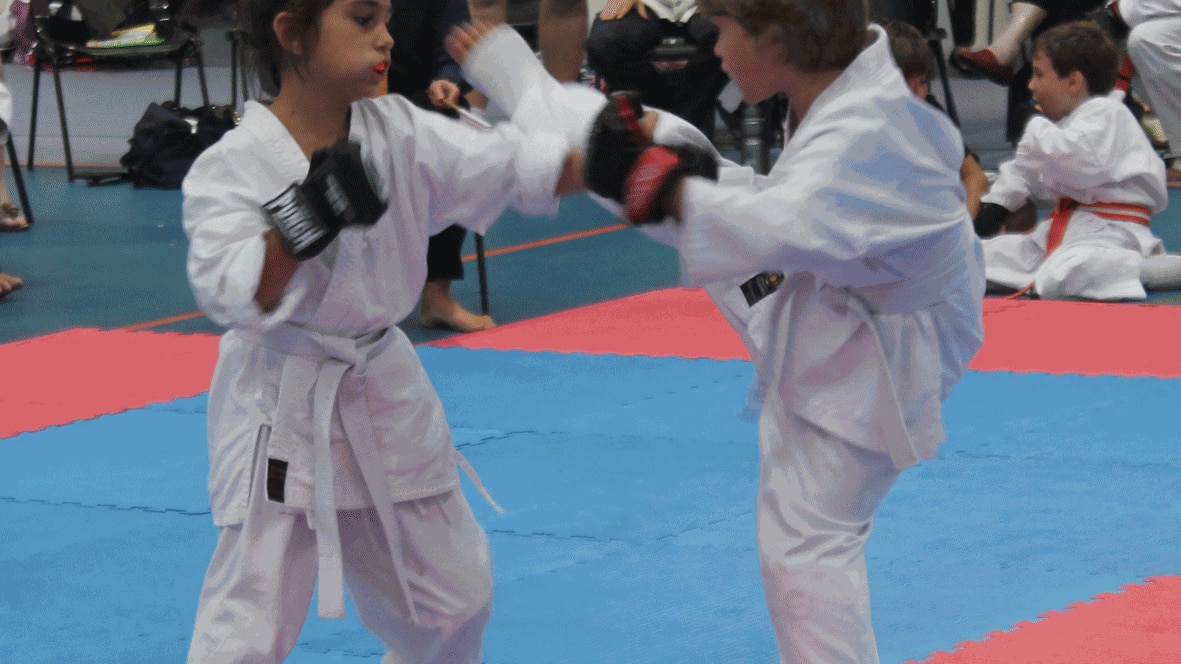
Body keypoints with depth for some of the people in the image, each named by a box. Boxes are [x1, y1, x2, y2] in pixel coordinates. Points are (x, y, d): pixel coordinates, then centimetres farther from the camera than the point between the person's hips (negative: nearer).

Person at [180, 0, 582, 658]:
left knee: (454, 599, 18)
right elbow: (232, 296, -24)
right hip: (284, 414, -6)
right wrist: (305, 220, -36)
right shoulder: (230, 168, -15)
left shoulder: (401, 134, -2)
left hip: (385, 400, 6)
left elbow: (517, 166, -7)